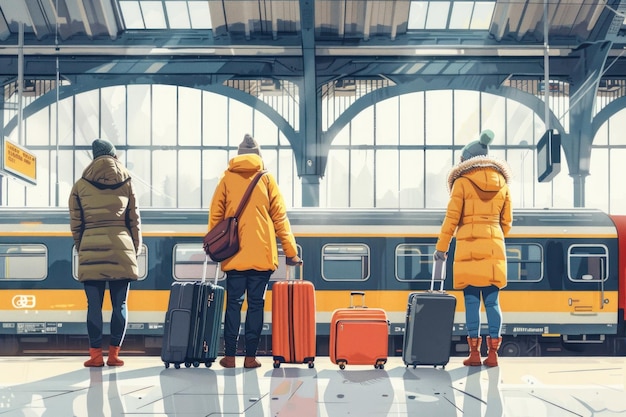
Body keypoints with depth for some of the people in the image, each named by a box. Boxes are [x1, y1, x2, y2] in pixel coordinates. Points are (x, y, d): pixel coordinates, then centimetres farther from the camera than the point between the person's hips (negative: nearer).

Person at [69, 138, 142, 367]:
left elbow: (75, 224, 7)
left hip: (91, 251, 0)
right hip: (121, 250, 0)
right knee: (119, 304, 4)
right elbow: (134, 220, 8)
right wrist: (135, 250, 16)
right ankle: (114, 353, 3)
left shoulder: (81, 185, 7)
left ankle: (95, 354, 0)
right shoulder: (126, 183, 8)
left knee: (94, 305, 1)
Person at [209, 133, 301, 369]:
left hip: (234, 255, 1)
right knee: (256, 304, 3)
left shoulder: (227, 179, 7)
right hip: (262, 255, -1)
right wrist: (290, 251, 6)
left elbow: (215, 217, 7)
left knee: (234, 303, 6)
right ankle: (250, 356, 3)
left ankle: (229, 355, 4)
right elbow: (279, 217, 3)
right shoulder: (267, 179, 4)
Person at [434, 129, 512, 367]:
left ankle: (474, 353, -1)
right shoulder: (502, 184, 10)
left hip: (468, 247, -3)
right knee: (492, 301, 4)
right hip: (494, 248, 3)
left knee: (472, 301, -1)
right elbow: (506, 222, 14)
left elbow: (451, 218, -3)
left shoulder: (462, 183, -2)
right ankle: (493, 353, 3)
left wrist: (441, 248, 4)